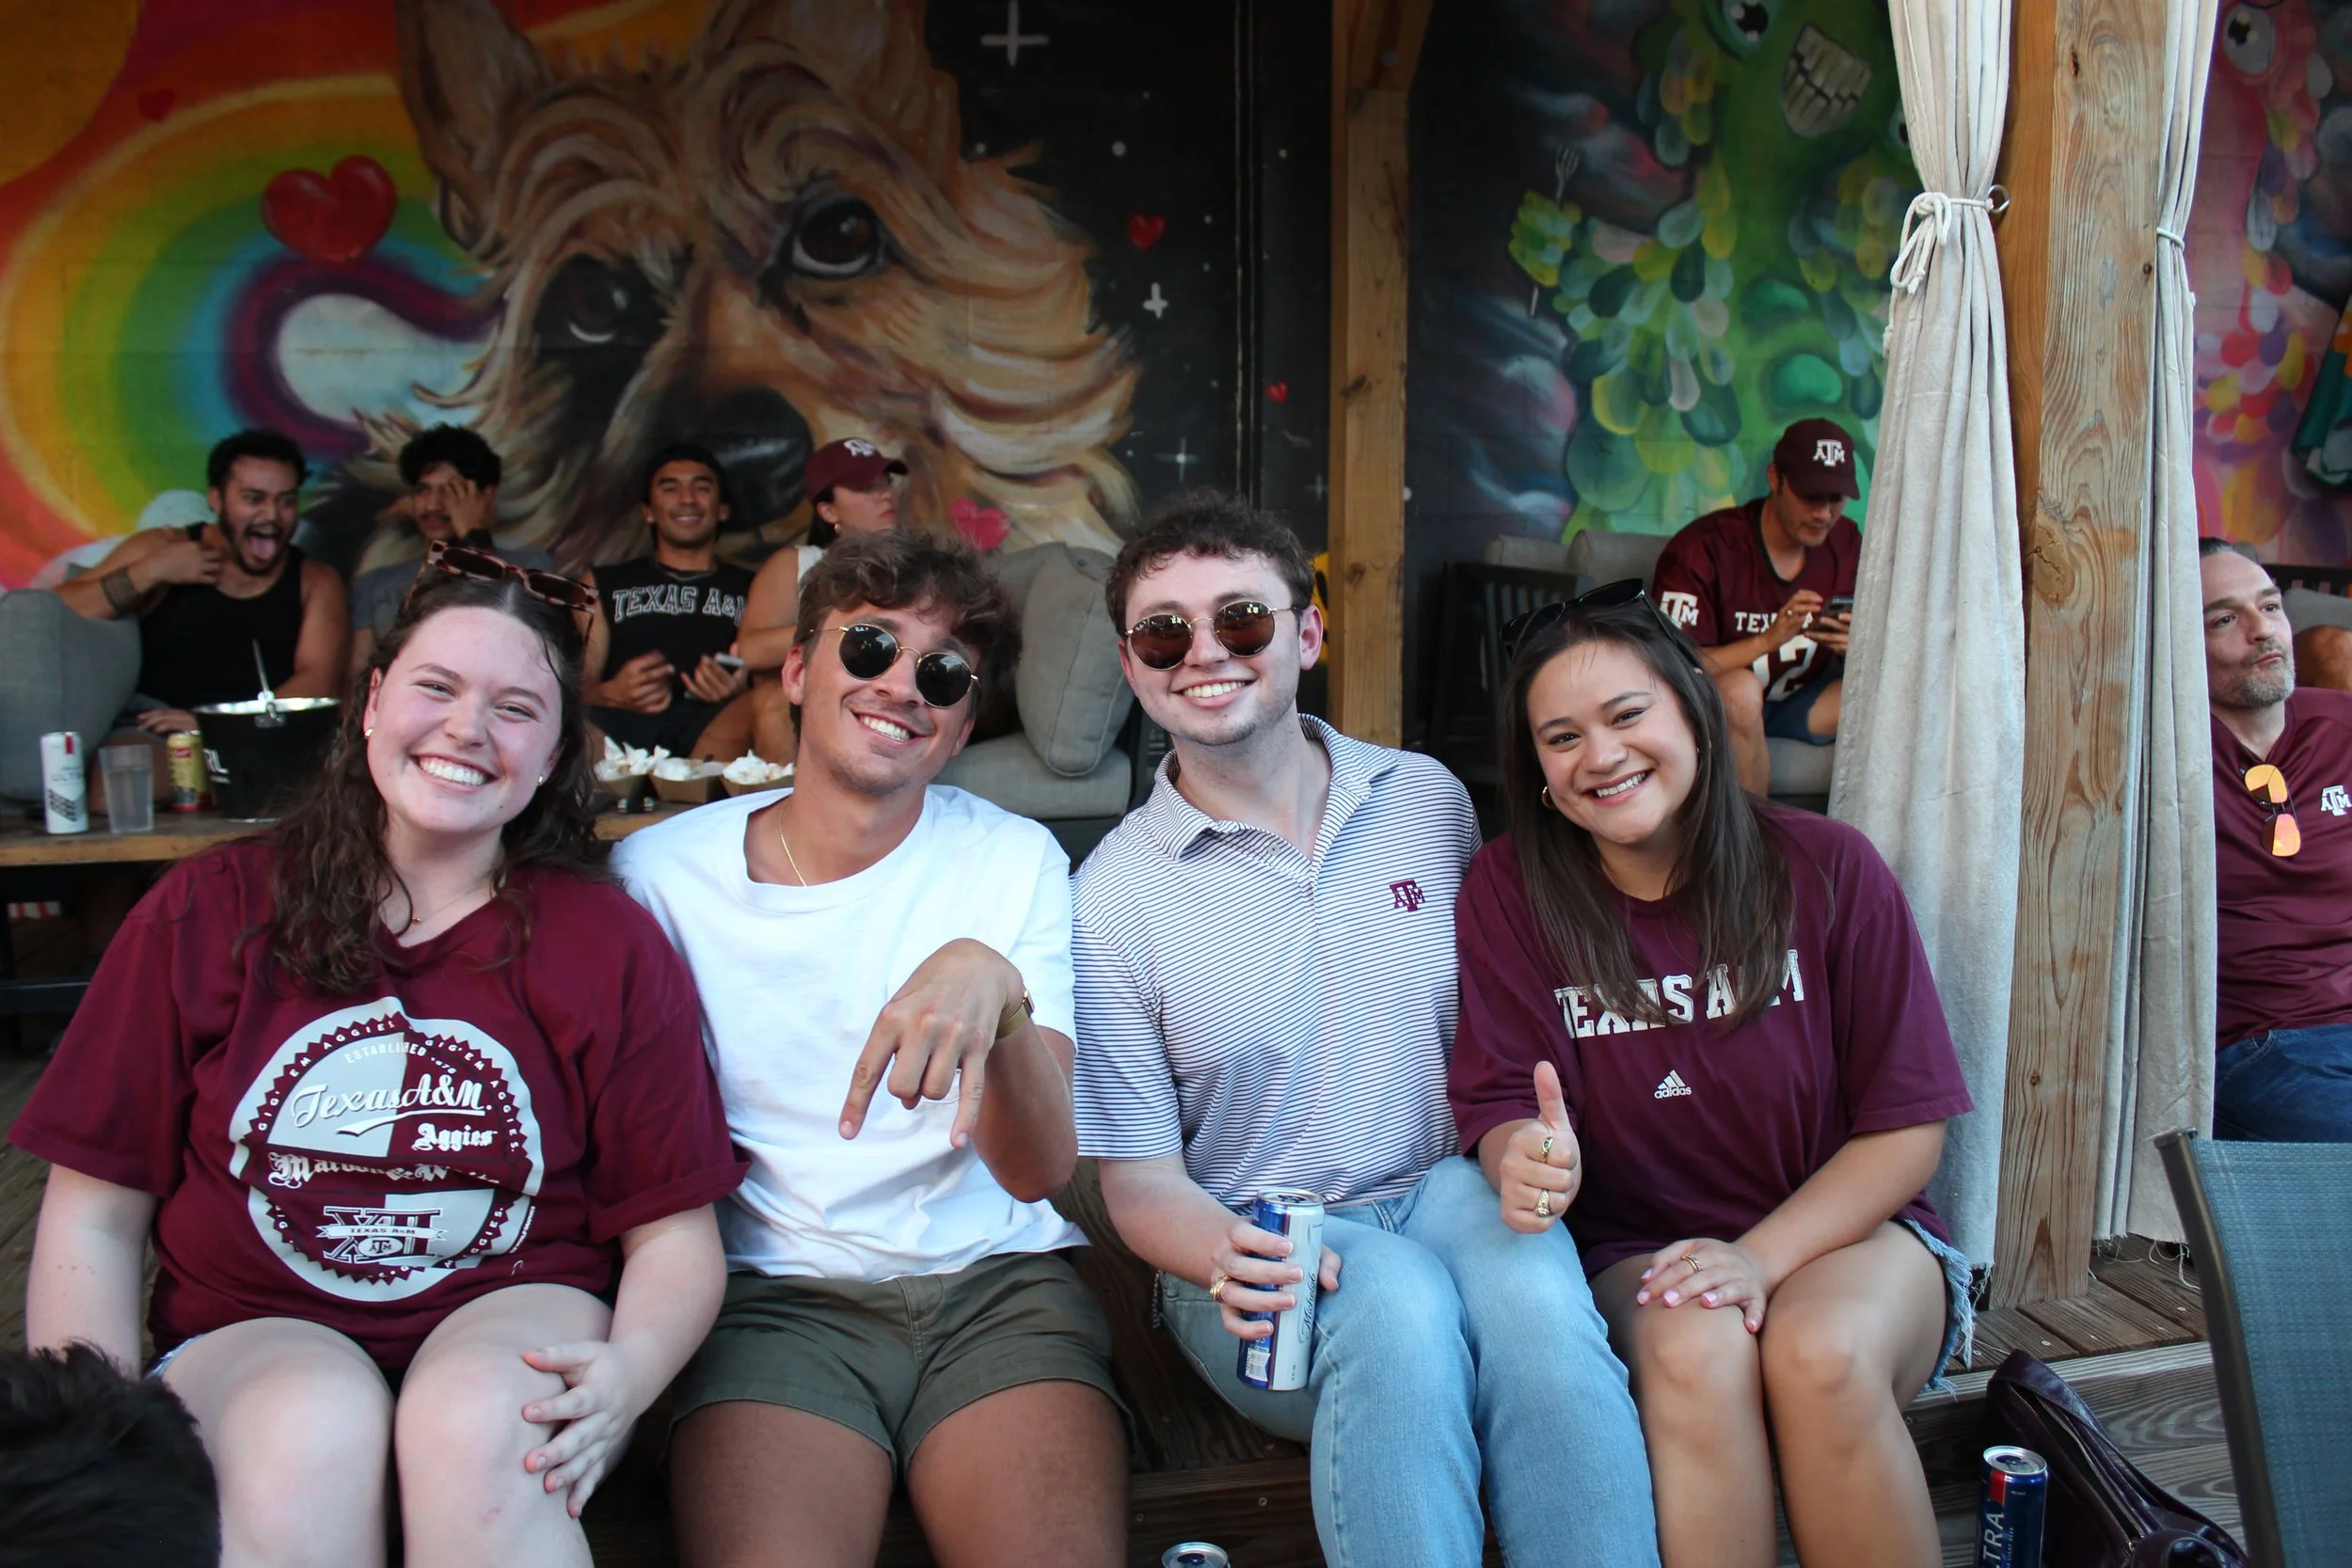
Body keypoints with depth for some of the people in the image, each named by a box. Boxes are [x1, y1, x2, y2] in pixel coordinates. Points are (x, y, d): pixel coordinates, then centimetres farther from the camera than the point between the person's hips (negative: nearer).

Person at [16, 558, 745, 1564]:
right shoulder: (210, 914, 1)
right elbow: (93, 1218, 3)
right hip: (251, 1335, 1)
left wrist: (628, 1376, -22)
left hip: (511, 1319, 0)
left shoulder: (607, 945, -2)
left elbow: (675, 1235, -1)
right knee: (313, 1427, -33)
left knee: (477, 1423, -34)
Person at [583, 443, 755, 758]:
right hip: (622, 724, 0)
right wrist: (611, 694, -7)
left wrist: (739, 692, -10)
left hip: (716, 721, 0)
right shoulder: (604, 584, 29)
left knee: (744, 719, -39)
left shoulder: (754, 588, 26)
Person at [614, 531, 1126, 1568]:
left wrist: (991, 982, -29)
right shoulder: (659, 872, 1)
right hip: (775, 1296, 0)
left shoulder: (1013, 860, 2)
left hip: (995, 1287, 1)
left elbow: (1039, 1169, -9)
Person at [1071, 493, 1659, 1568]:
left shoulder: (1429, 800, 4)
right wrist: (1231, 1258, -25)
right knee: (1399, 1306, -35)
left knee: (1536, 1296, -32)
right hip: (1251, 1245, -2)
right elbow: (1140, 1182, -3)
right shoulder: (1112, 897, -5)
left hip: (1450, 1189, 3)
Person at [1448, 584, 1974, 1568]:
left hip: (1843, 1230, 0)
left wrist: (1762, 1256, -19)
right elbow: (1502, 1106, -6)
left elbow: (1909, 1125, -5)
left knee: (1822, 1355, -32)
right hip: (1639, 1258, 0)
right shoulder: (1511, 890, -3)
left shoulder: (1826, 870, -5)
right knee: (1695, 1352, -33)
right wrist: (1524, 1163, -32)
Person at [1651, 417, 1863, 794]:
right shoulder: (1704, 549, -17)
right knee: (1741, 689, -38)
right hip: (1712, 708, -5)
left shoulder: (1847, 544, -1)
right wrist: (1768, 640, -36)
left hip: (1799, 705, 5)